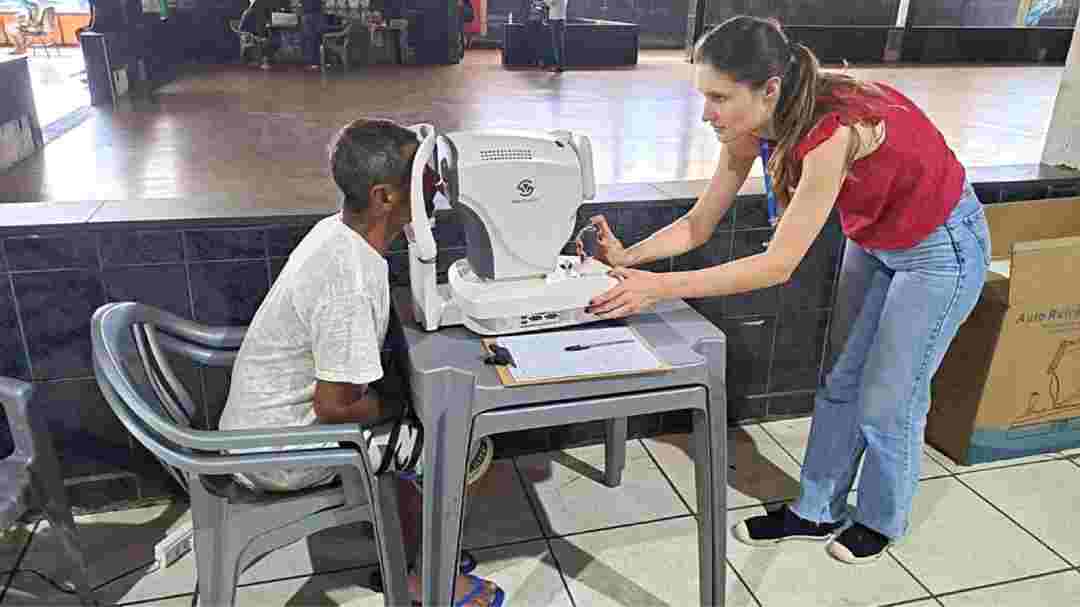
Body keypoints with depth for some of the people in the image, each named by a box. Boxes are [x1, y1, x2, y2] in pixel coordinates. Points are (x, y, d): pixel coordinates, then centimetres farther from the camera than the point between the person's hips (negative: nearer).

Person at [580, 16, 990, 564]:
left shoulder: (833, 130, -39)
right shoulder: (750, 127, -16)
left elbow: (778, 264, -37)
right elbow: (698, 225, -11)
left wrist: (661, 288, -41)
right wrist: (628, 257, -27)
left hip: (940, 246, -7)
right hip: (873, 240, 7)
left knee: (886, 402, 5)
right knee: (840, 383, 13)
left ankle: (881, 520, 31)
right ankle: (817, 512, 30)